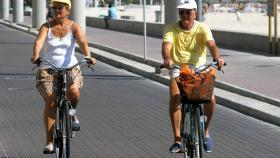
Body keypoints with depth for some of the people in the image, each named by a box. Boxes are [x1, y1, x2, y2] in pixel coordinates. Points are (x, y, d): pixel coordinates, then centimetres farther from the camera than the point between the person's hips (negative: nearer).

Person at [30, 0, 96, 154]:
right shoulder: (46, 27, 1)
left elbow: (82, 42, -16)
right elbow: (39, 41, -17)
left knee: (74, 91, -30)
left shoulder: (74, 27, 1)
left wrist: (88, 56, -36)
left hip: (70, 68, 0)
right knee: (50, 100, -16)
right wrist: (35, 56, -38)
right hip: (48, 69, 0)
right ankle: (49, 142, -10)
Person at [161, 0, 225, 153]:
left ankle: (205, 131, 8)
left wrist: (217, 56, -44)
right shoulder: (171, 28, -4)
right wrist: (167, 58, -45)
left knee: (211, 99, -22)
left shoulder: (202, 28, -4)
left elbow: (211, 44, -21)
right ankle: (177, 139, -16)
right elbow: (166, 46, -21)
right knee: (175, 97, -28)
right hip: (178, 69, 0)